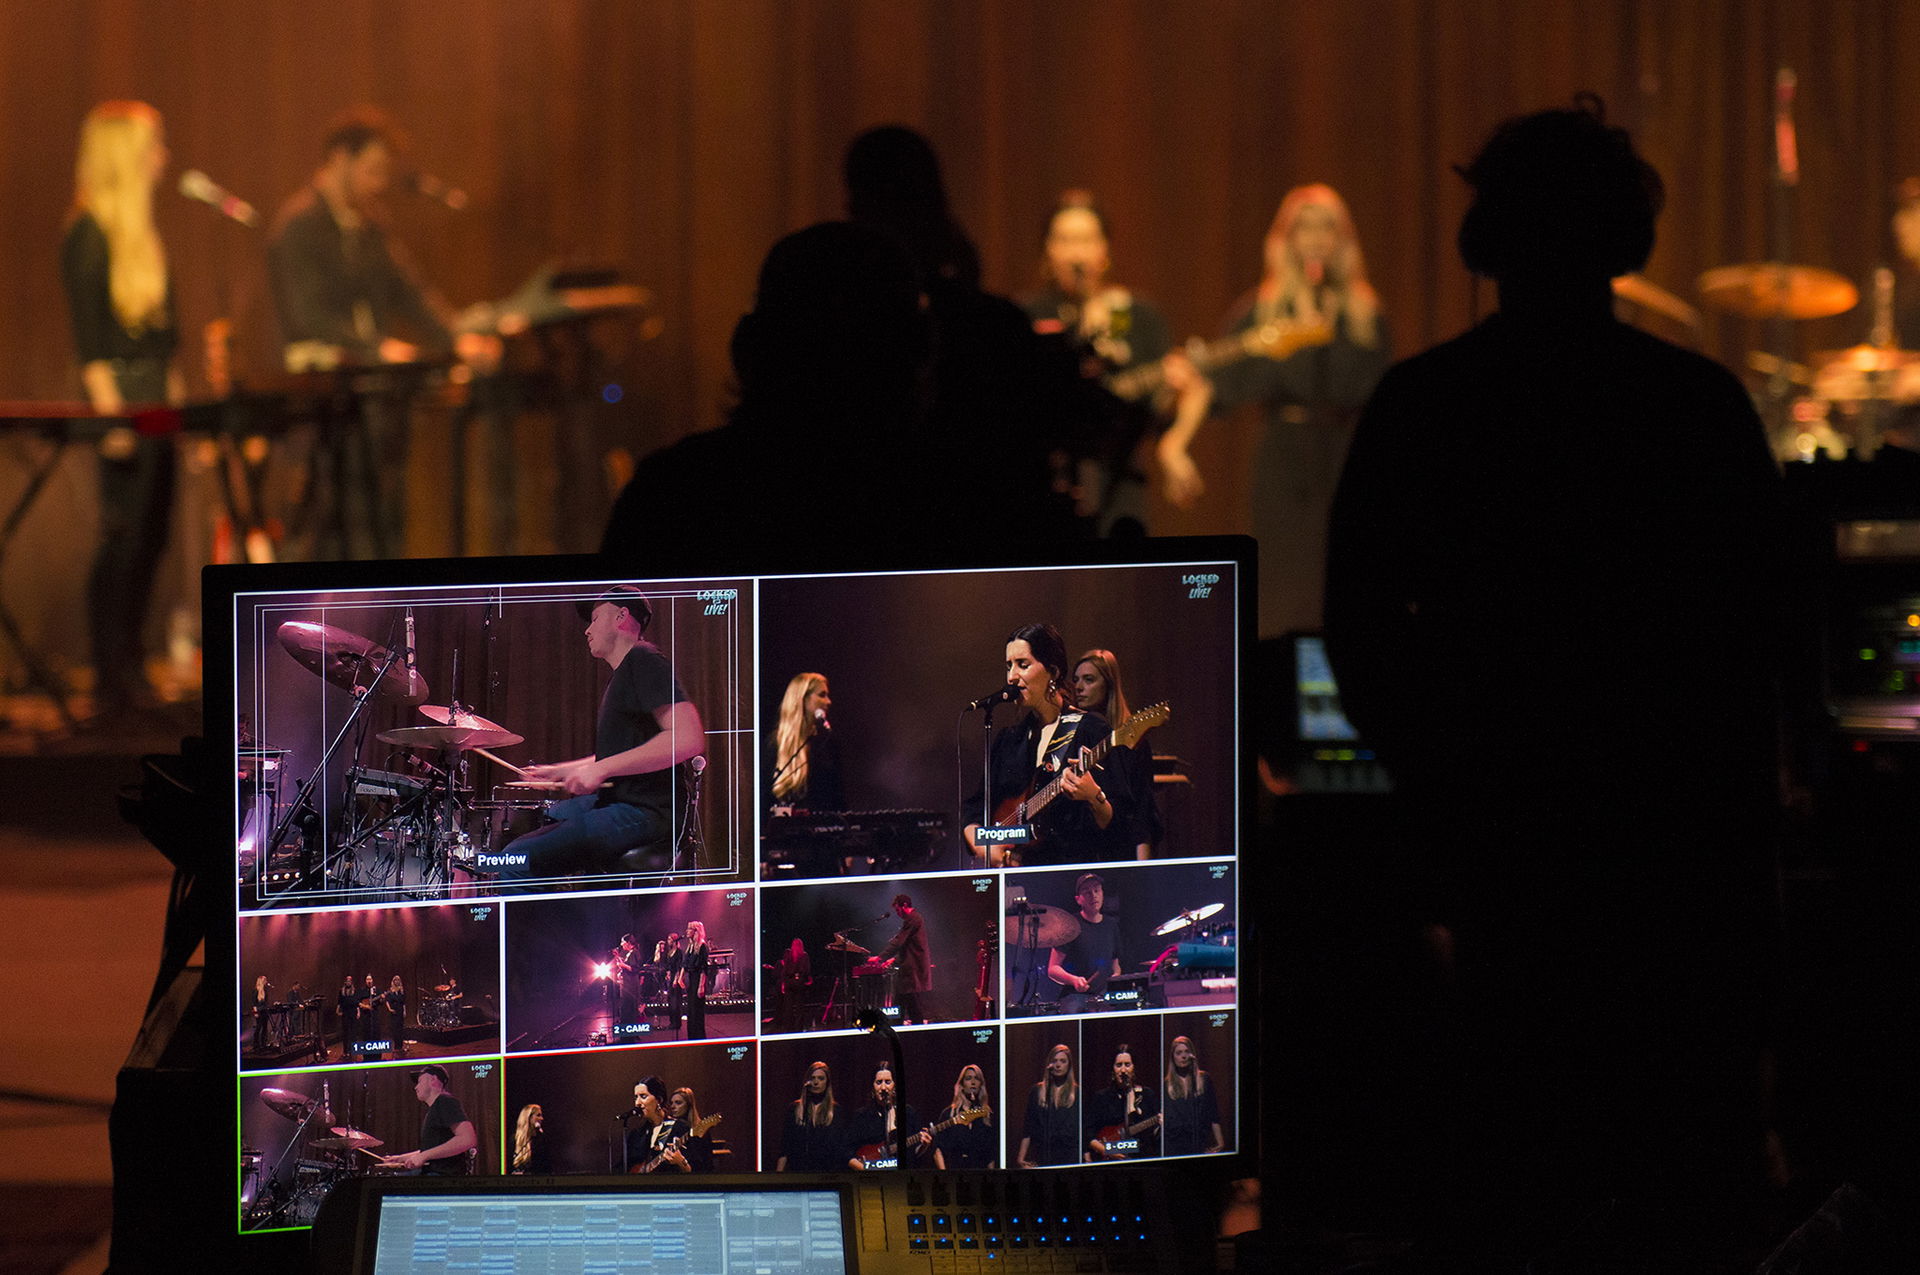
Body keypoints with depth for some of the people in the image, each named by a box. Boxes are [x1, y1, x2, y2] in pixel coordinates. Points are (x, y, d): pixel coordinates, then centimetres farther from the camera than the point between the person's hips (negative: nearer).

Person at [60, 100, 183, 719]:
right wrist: (108, 411, -20)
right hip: (119, 390, -9)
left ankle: (131, 672, 14)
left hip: (156, 390, 9)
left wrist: (176, 388, 18)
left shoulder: (140, 230, 16)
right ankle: (109, 681, -6)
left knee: (150, 533, 9)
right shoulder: (90, 233, -11)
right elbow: (87, 329, -16)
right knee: (123, 534, -9)